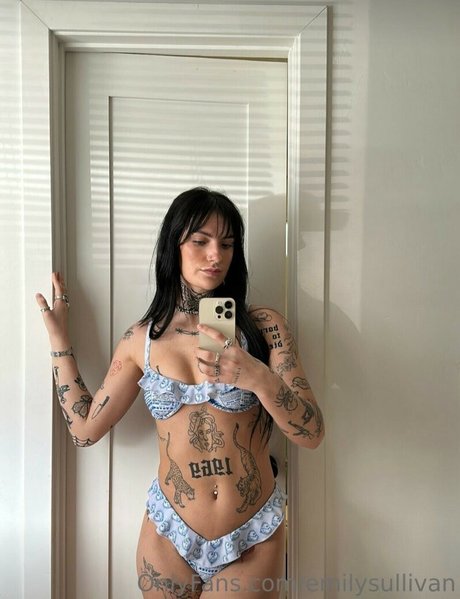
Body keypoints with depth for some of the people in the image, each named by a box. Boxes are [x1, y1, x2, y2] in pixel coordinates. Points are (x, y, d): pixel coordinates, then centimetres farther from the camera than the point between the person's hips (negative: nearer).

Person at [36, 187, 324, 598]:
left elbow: (313, 434, -15)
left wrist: (259, 378, -34)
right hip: (168, 536, 2)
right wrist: (58, 338, 4)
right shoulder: (142, 339, -3)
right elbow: (85, 429, 1)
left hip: (253, 540, -1)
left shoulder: (263, 326, -11)